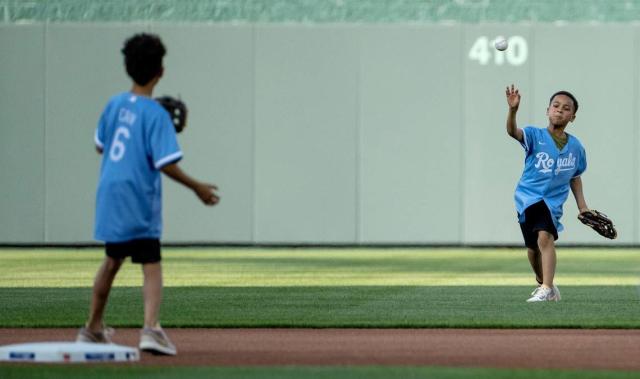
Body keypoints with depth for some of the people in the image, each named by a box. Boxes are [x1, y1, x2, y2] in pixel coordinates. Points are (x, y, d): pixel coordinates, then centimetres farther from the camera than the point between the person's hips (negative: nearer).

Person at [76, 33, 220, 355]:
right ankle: (151, 328, -27)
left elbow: (100, 145, 18)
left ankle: (93, 329, 31)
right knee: (151, 266, -7)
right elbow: (165, 164, -18)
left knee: (112, 261, 22)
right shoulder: (155, 114, -15)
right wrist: (197, 187, -8)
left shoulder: (114, 104, 5)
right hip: (139, 202, -7)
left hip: (109, 196, 7)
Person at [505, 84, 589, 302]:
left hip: (554, 201, 0)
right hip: (528, 198, 0)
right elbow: (513, 132, -29)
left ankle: (546, 290, -31)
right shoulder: (536, 136, -7)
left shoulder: (576, 147, 3)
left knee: (545, 236, -25)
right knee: (532, 249, 8)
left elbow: (575, 178, 18)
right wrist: (513, 110, -48)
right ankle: (542, 283, 35)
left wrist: (582, 205, 12)